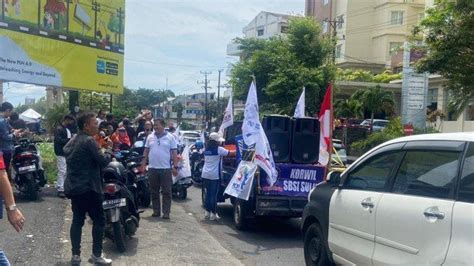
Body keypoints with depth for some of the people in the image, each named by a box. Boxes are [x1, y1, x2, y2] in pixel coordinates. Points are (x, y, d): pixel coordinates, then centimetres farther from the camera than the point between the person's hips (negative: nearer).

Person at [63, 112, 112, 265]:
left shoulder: (71, 142, 12)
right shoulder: (89, 141, -15)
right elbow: (102, 161, -18)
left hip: (73, 186, 9)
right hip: (88, 187, -9)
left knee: (77, 220, 12)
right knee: (99, 220, 0)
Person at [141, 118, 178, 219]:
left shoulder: (170, 137, 0)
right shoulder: (150, 137, 9)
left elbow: (174, 153, -2)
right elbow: (146, 151, 13)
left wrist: (175, 166, -9)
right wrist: (143, 164, 5)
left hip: (166, 169, -3)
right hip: (152, 168, 3)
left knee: (166, 192, -1)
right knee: (154, 192, 9)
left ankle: (166, 212, 2)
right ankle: (156, 211, 18)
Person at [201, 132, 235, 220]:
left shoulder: (206, 149, 10)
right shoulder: (219, 149, -10)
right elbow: (230, 153, -6)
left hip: (205, 175, 6)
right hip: (215, 175, -6)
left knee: (208, 193, 14)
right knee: (214, 194, -2)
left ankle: (207, 212, 18)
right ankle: (213, 214, 1)